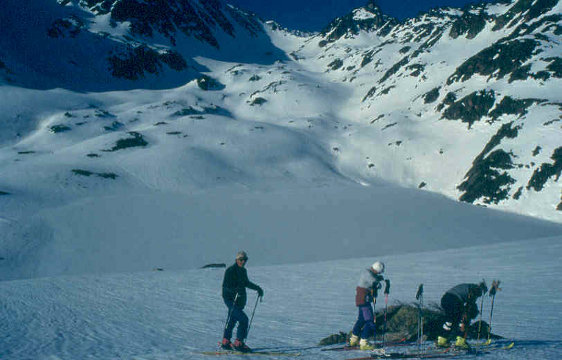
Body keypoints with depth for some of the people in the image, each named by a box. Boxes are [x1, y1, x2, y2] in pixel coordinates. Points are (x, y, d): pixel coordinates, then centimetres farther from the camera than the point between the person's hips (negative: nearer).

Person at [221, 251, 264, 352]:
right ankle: (238, 343, -13)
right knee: (243, 319, -17)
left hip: (240, 300, 8)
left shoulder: (243, 271, 10)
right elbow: (225, 286, -20)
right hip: (230, 299, -8)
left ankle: (225, 342, 30)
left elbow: (246, 283, 27)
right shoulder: (230, 271, -15)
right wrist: (236, 290, -36)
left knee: (231, 321, 17)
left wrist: (257, 288, 25)